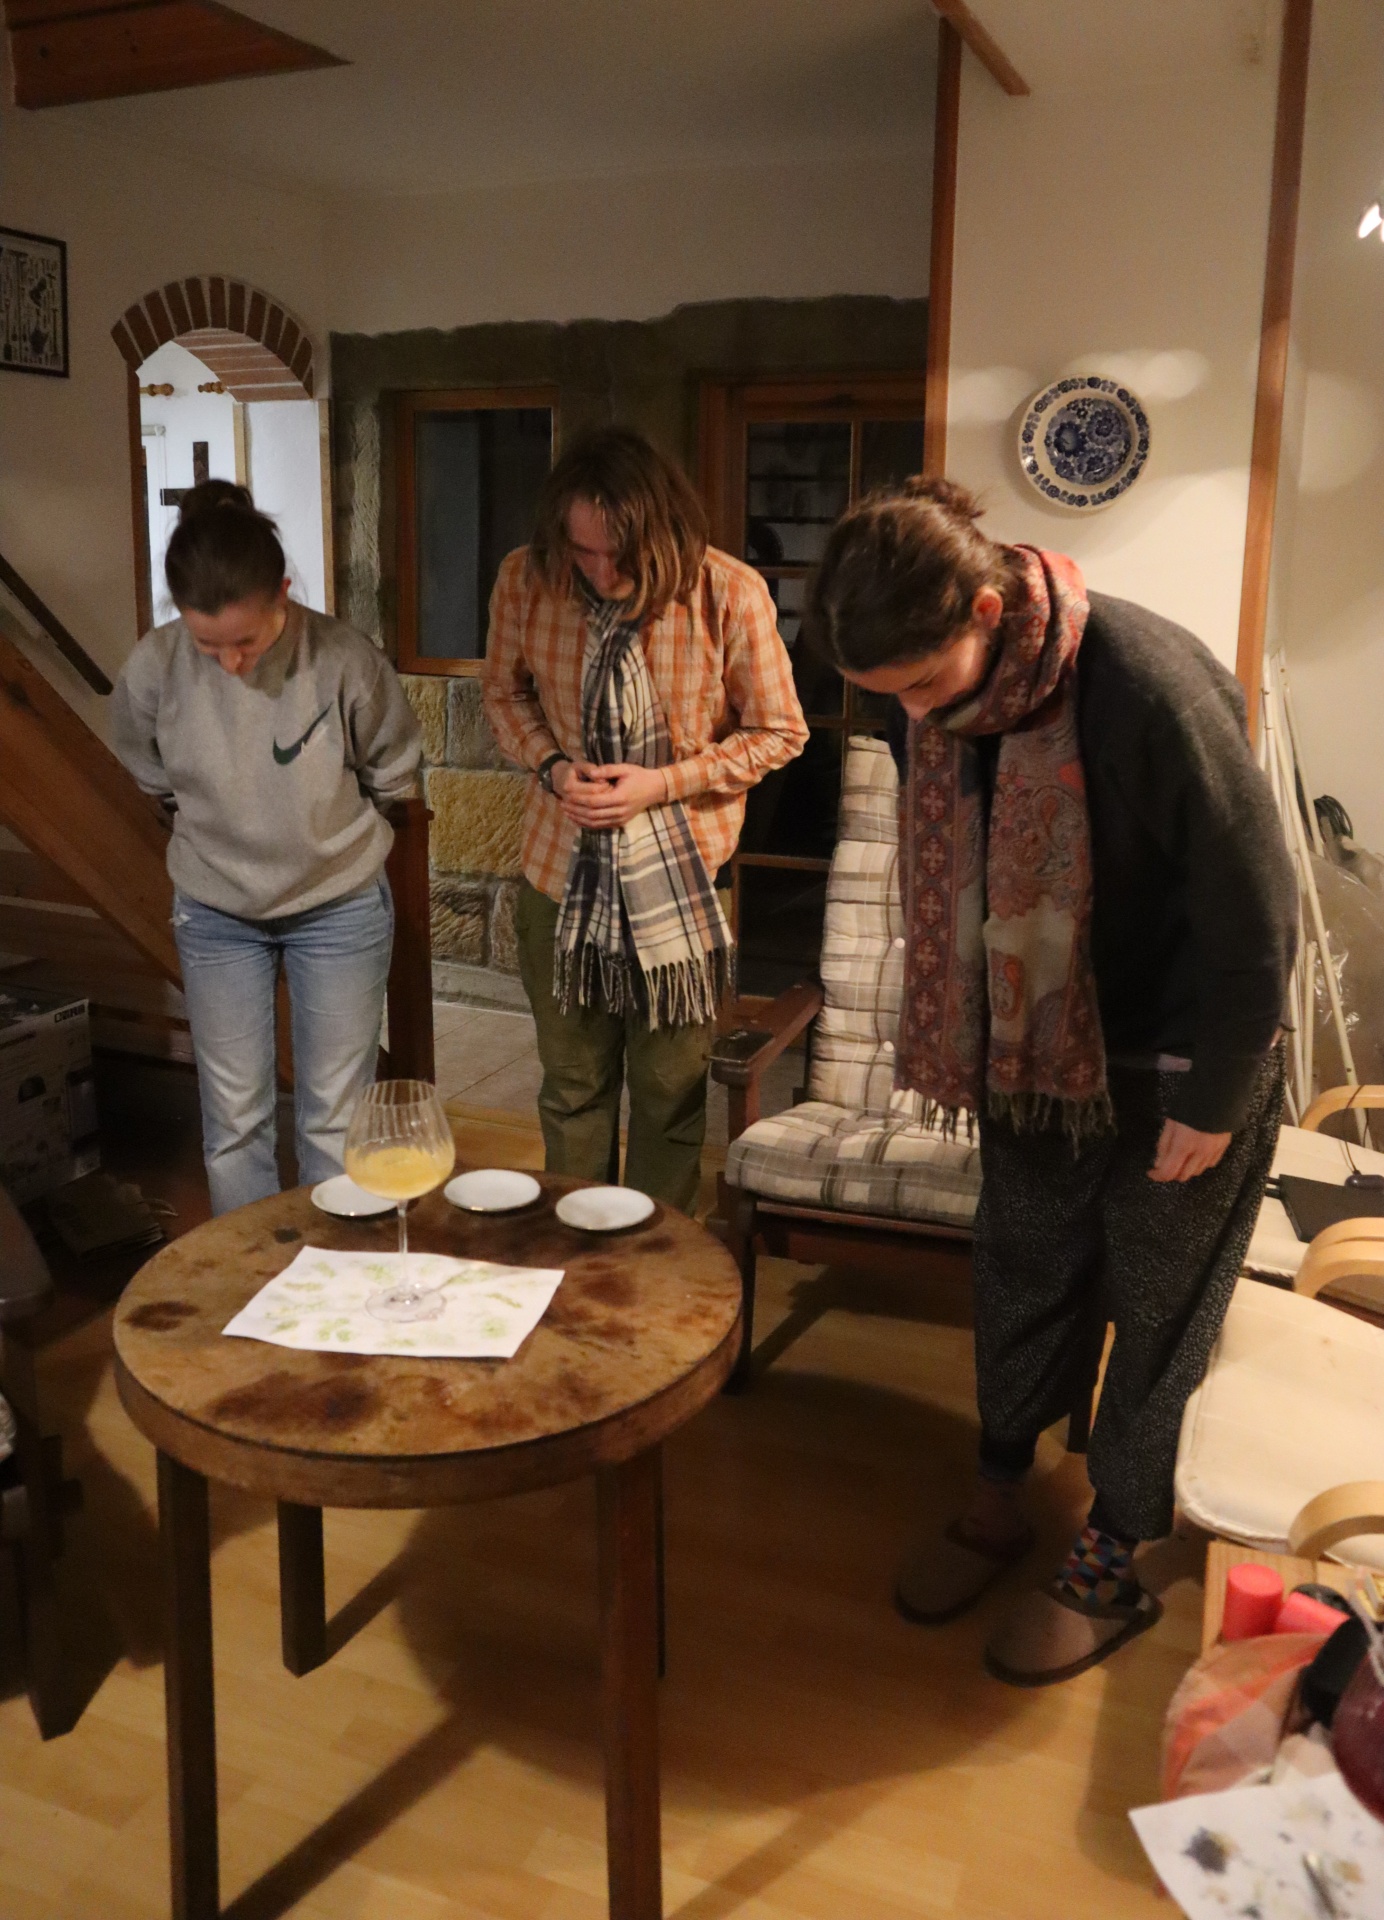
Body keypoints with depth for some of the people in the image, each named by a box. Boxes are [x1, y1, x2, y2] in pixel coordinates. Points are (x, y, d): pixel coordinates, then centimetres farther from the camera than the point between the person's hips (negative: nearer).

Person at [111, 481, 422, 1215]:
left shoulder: (344, 660, -24)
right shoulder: (153, 668, -19)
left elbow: (393, 778, -5)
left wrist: (323, 833, 5)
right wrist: (217, 830, 9)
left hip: (340, 909, -1)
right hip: (215, 914, 2)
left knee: (335, 1122, 9)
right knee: (234, 1123, 10)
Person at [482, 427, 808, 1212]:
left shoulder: (730, 594, -17)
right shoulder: (525, 580, -10)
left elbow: (779, 732, -6)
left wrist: (661, 782, -17)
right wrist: (551, 765, -11)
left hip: (682, 879, -2)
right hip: (562, 867, 2)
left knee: (671, 1089, 11)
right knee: (572, 1084, 15)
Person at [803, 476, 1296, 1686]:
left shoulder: (1150, 686, -29)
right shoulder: (950, 701, -9)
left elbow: (1255, 913, -22)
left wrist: (1208, 1096, -16)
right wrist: (961, 1047, 10)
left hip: (1175, 1068, -5)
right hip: (1037, 1053, 6)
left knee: (1158, 1314, 10)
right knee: (1022, 1282, 16)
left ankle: (1113, 1567, 28)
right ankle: (999, 1502, 38)